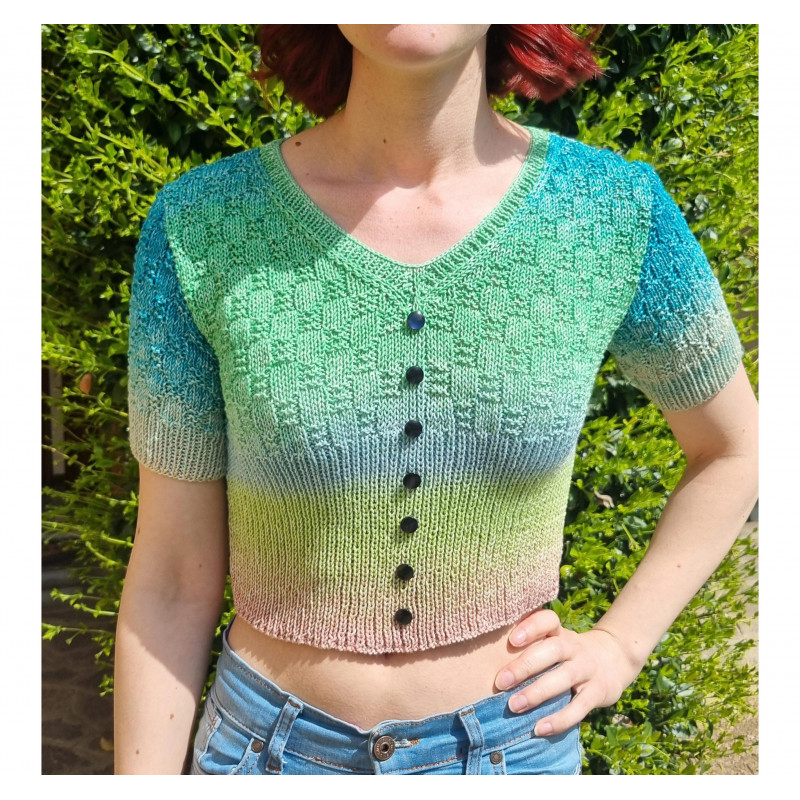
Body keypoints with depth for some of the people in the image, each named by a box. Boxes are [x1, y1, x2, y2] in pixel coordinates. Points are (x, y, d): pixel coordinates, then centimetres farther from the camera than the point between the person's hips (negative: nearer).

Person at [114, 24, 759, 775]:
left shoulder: (615, 210, -13)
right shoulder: (199, 226, -15)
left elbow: (735, 448, 4)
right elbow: (170, 576, -8)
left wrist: (620, 646, -3)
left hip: (513, 750, 1)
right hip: (273, 751, 0)